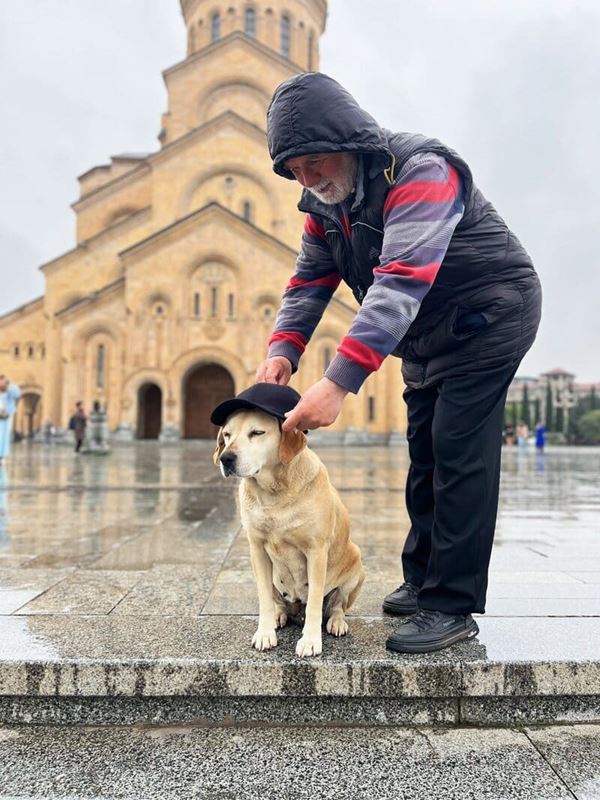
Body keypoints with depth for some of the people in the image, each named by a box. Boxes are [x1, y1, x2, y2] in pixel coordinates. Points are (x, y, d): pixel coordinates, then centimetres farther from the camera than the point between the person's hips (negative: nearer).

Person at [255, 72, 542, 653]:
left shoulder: (419, 171, -27)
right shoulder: (325, 201, 0)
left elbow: (401, 283, -39)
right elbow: (309, 280, -1)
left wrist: (338, 382, -47)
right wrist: (282, 349, -21)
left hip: (488, 317, -8)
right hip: (427, 336, 8)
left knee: (457, 457, -13)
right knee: (425, 457, 12)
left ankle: (451, 606, -3)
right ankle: (422, 581, 25)